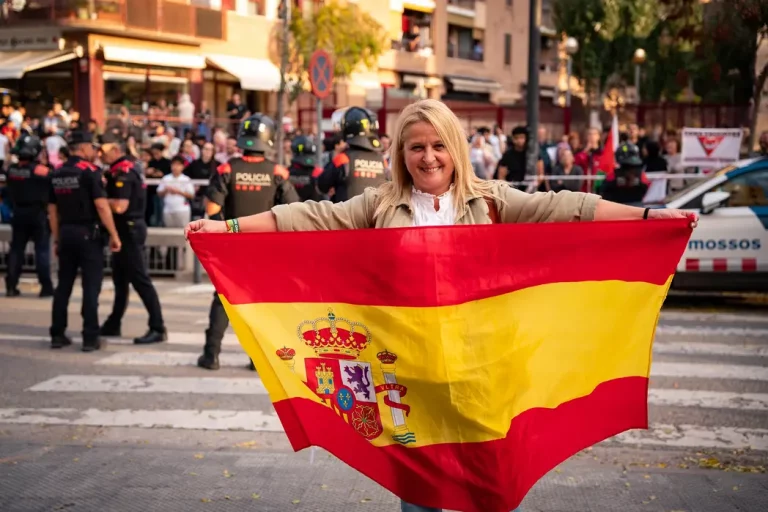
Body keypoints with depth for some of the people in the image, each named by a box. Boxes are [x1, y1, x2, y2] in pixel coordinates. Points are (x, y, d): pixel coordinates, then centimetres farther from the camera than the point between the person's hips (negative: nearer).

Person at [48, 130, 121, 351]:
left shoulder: (57, 174, 10)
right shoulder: (90, 171, -10)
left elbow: (52, 209, 13)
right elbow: (101, 205, -17)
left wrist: (56, 238, 19)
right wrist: (114, 235, -13)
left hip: (66, 233, 6)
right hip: (88, 233, -6)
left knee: (63, 285, 12)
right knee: (91, 286, -2)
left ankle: (57, 335, 14)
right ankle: (90, 338, -3)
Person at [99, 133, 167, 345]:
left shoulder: (123, 173, -17)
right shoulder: (122, 171, 14)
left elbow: (119, 206, -27)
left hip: (129, 230, -10)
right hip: (126, 229, 10)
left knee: (139, 279, -10)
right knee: (120, 278, 17)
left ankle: (158, 328, -9)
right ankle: (113, 324, 26)